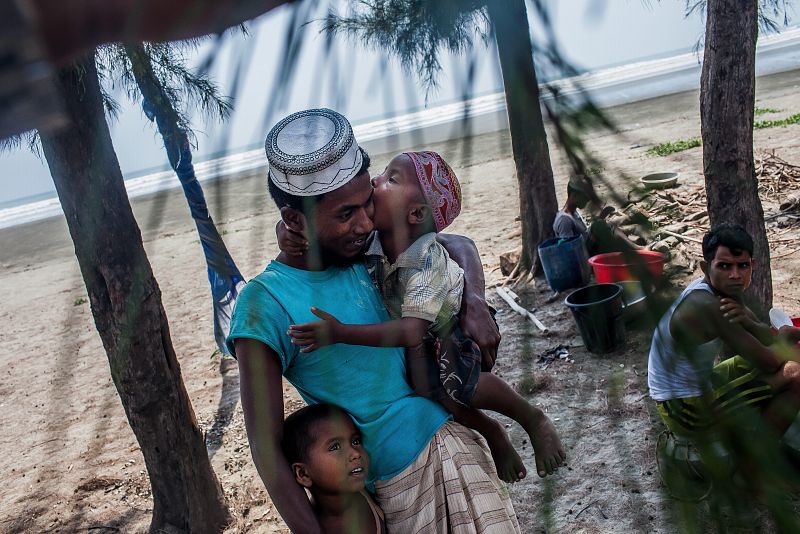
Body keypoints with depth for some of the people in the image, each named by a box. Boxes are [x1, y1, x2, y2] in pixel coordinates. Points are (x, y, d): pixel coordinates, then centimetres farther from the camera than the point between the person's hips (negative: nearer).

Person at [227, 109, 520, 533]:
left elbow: (458, 247, 13)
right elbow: (266, 449, -16)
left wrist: (473, 300, -7)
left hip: (452, 438, 5)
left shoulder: (368, 250, -3)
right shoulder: (266, 305, -19)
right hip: (395, 482, -4)